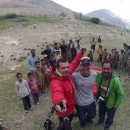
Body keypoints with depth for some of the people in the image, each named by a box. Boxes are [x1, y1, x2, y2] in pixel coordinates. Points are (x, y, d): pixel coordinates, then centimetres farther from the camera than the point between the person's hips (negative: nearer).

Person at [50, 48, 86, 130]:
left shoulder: (67, 74, -14)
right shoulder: (56, 82, -39)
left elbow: (74, 63, 2)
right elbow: (57, 92, -62)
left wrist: (81, 53, 8)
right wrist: (59, 101, -84)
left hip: (71, 108, 8)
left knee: (69, 122, 35)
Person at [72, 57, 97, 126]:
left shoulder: (94, 74, -16)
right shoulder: (75, 76, -29)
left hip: (91, 102, 3)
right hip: (80, 104, -3)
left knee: (92, 115, 30)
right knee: (82, 119, 23)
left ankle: (87, 118, 66)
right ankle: (83, 120, 61)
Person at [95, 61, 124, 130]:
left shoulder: (115, 80, -32)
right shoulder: (99, 76, -22)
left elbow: (120, 95, -20)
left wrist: (116, 106, -13)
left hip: (111, 103, -3)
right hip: (101, 101, 3)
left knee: (110, 116, 25)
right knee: (101, 113, 30)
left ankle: (107, 124, 55)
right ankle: (101, 120, 61)